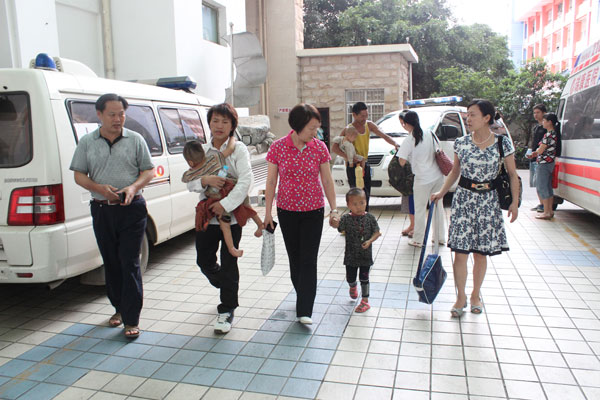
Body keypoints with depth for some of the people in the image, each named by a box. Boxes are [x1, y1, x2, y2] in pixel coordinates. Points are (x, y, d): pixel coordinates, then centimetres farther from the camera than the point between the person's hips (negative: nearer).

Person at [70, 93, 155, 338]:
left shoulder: (135, 140, 3)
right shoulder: (87, 142, 7)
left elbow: (149, 171, 3)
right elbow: (79, 175, 7)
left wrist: (133, 187, -16)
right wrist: (99, 188, -13)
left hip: (132, 210, -3)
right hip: (102, 210, 3)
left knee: (130, 263, -5)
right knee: (111, 263, 12)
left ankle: (131, 319, 1)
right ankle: (119, 308, 30)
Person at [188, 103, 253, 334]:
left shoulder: (238, 149, -5)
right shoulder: (202, 150, 9)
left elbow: (245, 180, -17)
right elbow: (189, 182, 5)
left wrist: (225, 204, -24)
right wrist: (205, 180, -17)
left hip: (232, 215, -5)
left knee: (228, 263, 0)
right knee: (204, 261, 12)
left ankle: (227, 310, 13)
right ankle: (227, 289, 41)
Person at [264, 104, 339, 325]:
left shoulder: (319, 147, -5)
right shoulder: (277, 147, -8)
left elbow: (327, 181, 1)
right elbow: (271, 182, -2)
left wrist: (333, 210, -1)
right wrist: (268, 213, -1)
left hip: (313, 211, 0)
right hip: (287, 211, 1)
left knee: (309, 260, -4)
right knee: (294, 258, 13)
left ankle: (304, 311, 0)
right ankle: (304, 297, 35)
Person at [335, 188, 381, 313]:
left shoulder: (369, 217, -7)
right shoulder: (346, 218, -8)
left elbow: (377, 232, -3)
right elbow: (339, 227, -19)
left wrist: (369, 241, -19)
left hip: (365, 254, -1)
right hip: (351, 254, 1)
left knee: (364, 278, 2)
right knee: (350, 277, 14)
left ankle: (365, 301, 16)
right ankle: (353, 287, 50)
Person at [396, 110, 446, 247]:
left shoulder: (409, 140, -13)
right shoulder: (429, 134, 4)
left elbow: (402, 161, -15)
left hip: (423, 179, -5)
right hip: (437, 176, 6)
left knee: (420, 209, 6)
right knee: (438, 206, 16)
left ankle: (418, 240, 13)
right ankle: (440, 237, 25)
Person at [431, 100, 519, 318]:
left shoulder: (502, 143, -4)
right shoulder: (461, 143, 1)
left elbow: (512, 174, 3)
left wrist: (515, 202, -4)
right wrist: (441, 192, 2)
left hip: (488, 201, -1)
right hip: (463, 199, 1)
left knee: (480, 253, 9)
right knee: (460, 251, -2)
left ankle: (475, 295, 28)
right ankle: (461, 297, 14)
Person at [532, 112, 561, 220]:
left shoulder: (548, 135, -19)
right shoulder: (554, 133, 11)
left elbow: (540, 151, -17)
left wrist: (536, 150, 4)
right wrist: (536, 153, 12)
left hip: (544, 164, -10)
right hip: (550, 163, 10)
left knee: (542, 188, -4)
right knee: (548, 188, 15)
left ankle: (546, 213, -1)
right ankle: (550, 211, 21)